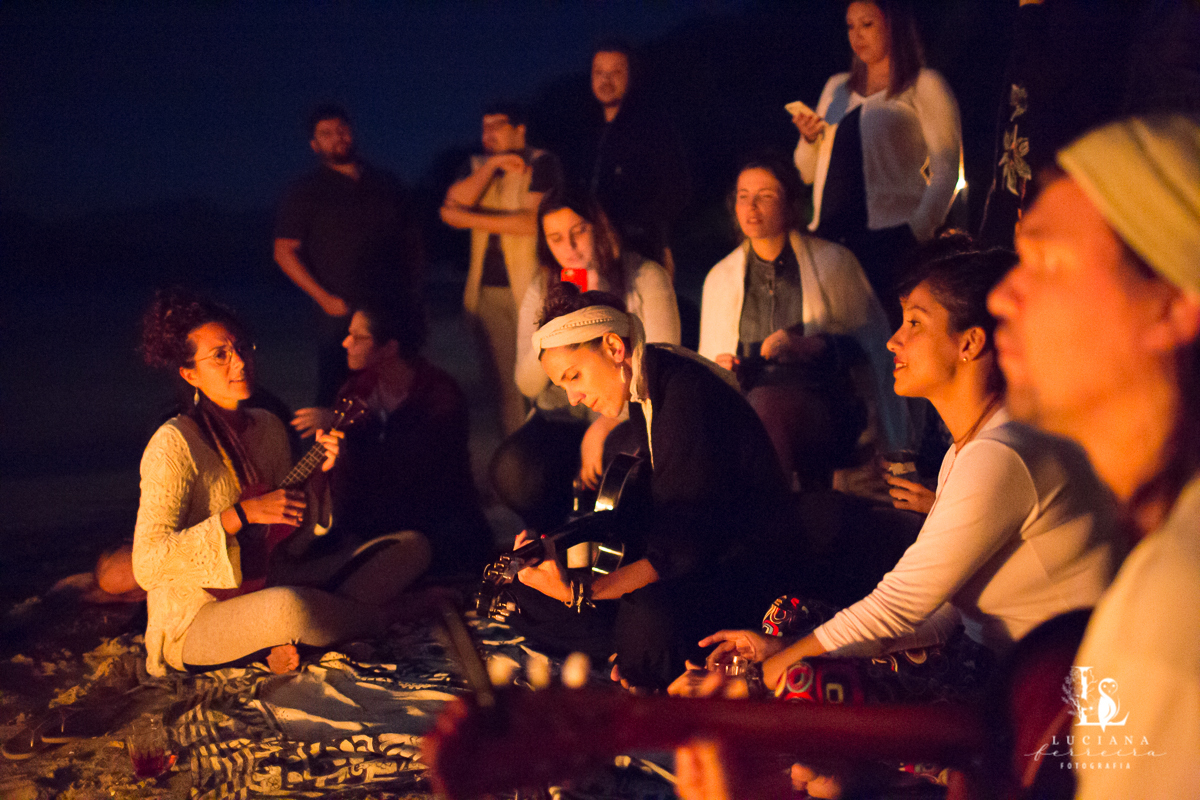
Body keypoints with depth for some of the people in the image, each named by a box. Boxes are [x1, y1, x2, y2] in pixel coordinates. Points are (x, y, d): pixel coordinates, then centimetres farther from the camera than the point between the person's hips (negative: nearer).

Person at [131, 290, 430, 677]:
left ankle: (290, 644, -16)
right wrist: (242, 514, -25)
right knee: (287, 606, -43)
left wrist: (317, 474, -4)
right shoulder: (175, 445, -15)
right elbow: (147, 565, -23)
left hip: (262, 588, 8)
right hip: (194, 624, -8)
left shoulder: (268, 427, 7)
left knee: (411, 547, 2)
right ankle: (384, 616, -9)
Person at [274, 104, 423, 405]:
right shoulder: (305, 193, 6)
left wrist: (414, 289, 8)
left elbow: (411, 240, 21)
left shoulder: (387, 184, 15)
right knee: (334, 394, -7)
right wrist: (324, 298, -8)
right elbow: (284, 252, 1)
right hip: (340, 312, -3)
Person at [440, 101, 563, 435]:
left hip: (531, 287, -4)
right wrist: (492, 166, -7)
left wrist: (471, 219, -5)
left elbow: (534, 221, -12)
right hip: (488, 289, 5)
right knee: (506, 382, 4)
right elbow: (452, 206, 1)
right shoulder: (477, 166, 18)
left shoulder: (541, 163, 1)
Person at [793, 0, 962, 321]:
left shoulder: (924, 86, 7)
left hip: (890, 234, -4)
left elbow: (946, 167, -1)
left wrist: (920, 229, -14)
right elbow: (807, 173, 23)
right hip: (830, 233, 5)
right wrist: (809, 138, 2)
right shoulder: (836, 87, 23)